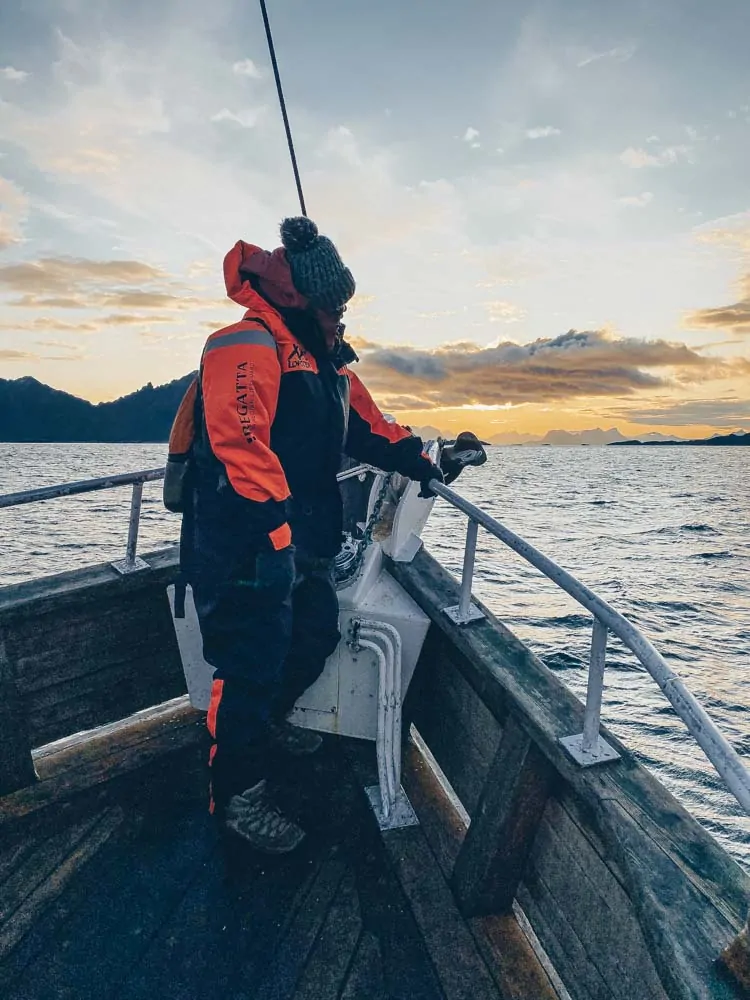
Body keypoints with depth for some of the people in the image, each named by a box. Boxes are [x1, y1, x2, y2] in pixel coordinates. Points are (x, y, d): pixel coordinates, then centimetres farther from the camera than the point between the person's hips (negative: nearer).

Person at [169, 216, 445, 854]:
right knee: (254, 661, -1)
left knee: (317, 634, 20)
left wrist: (426, 462, 10)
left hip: (304, 540, 10)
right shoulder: (248, 346, -16)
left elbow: (368, 427, 19)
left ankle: (266, 725, 46)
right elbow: (243, 445, -27)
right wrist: (276, 531, -32)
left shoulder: (326, 361, 16)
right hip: (245, 544, -10)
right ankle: (238, 795, 20)